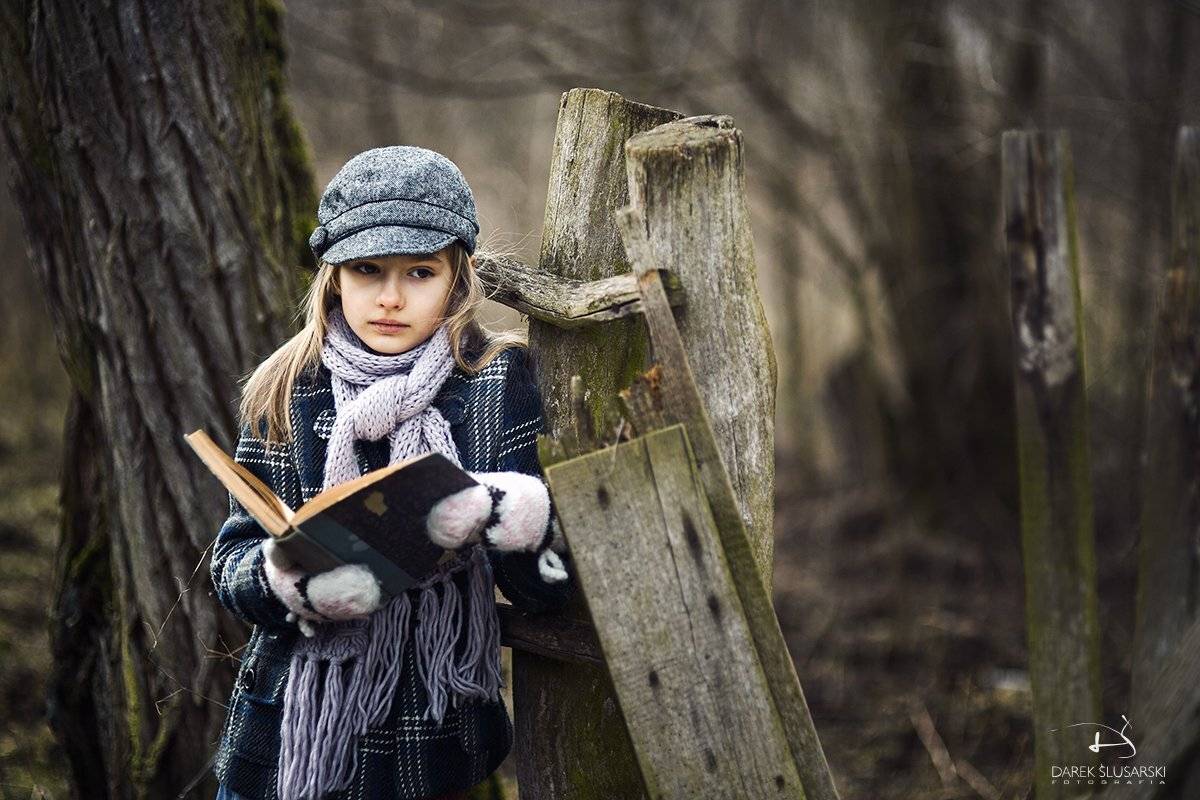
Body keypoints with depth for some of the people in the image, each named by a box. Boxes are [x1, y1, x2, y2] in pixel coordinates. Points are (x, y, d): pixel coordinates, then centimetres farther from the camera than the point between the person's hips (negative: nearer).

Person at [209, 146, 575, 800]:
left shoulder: (501, 383, -7)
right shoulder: (288, 392, -3)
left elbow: (551, 589, -11)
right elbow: (233, 562, -5)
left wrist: (517, 521, -32)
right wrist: (287, 580, -27)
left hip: (439, 745, -1)